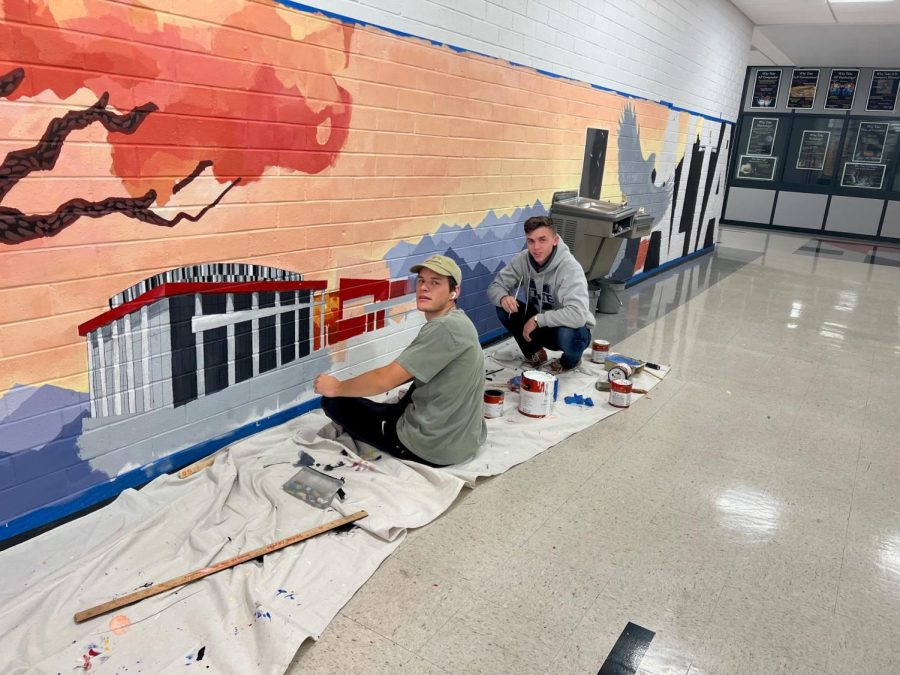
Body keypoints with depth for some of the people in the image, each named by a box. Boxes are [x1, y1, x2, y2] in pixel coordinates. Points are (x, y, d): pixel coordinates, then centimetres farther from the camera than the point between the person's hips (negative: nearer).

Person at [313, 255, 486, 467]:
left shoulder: (445, 328, -23)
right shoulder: (456, 321, 8)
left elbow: (385, 380, -23)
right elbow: (411, 371, 19)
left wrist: (336, 387, -7)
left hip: (434, 448, -10)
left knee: (334, 401, -3)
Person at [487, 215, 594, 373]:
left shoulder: (570, 268, -29)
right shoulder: (522, 260, -13)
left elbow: (578, 315, -40)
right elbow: (495, 286, -8)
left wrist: (537, 320, -35)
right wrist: (503, 297, -32)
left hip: (570, 329, -4)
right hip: (538, 324, 4)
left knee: (566, 334, -38)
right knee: (504, 308, -17)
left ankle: (570, 360, 1)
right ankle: (535, 352, 7)